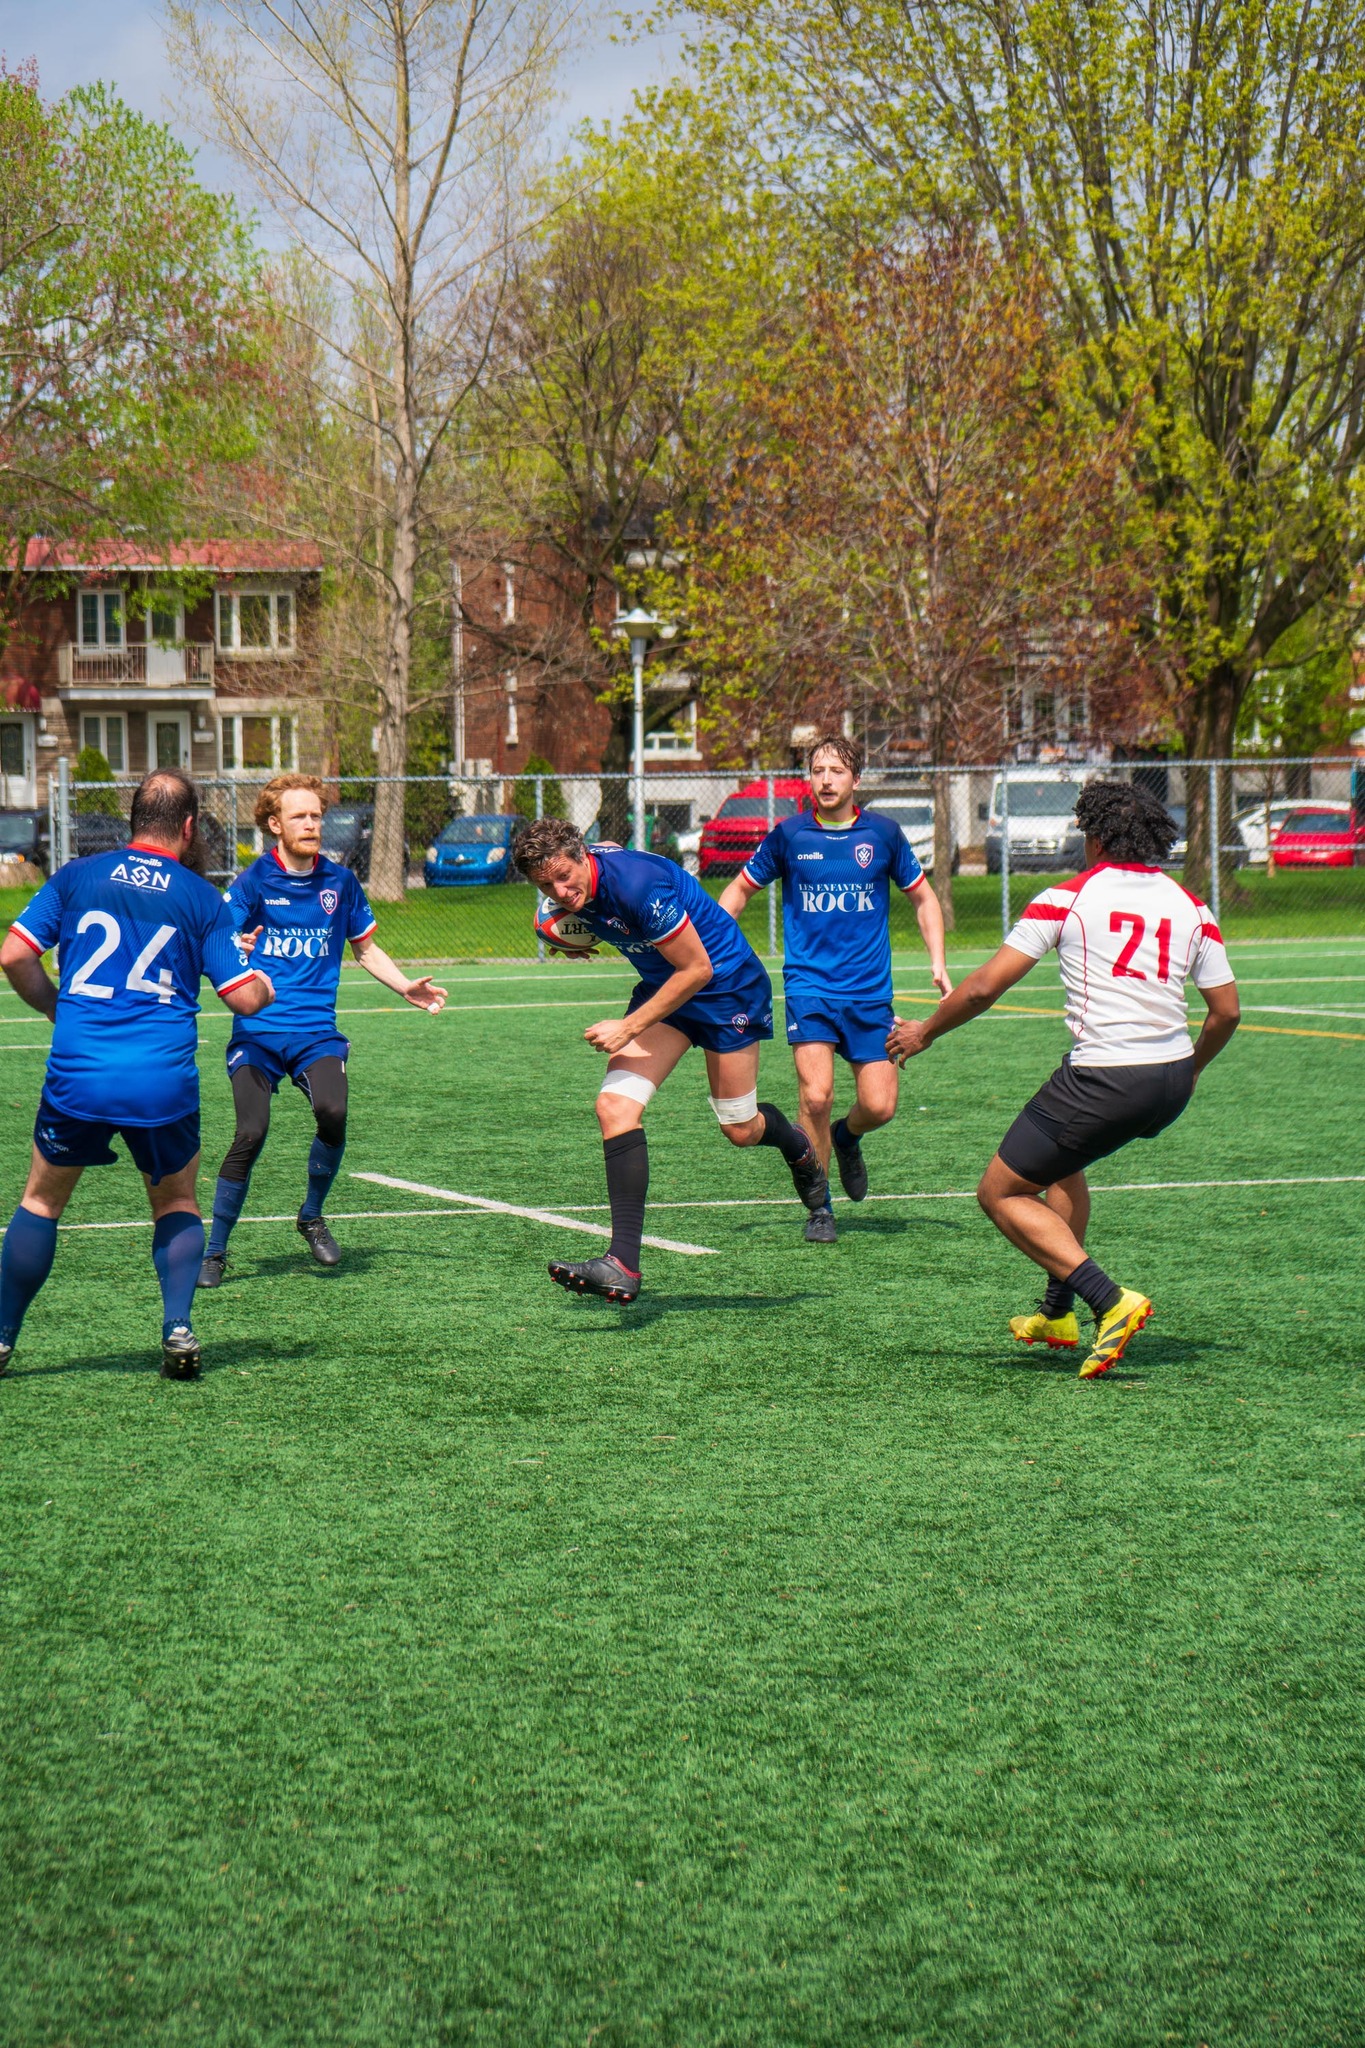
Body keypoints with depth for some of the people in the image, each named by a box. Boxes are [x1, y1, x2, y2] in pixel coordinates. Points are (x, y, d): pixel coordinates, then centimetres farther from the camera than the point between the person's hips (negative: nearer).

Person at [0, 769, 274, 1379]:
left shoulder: (77, 876, 6)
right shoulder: (202, 898, 3)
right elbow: (243, 998, 3)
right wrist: (264, 987, 26)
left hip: (77, 1075, 0)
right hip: (165, 1084, 0)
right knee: (177, 1205, 21)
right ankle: (176, 1326, 2)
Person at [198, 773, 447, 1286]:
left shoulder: (339, 882, 11)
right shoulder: (253, 883, 1)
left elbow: (366, 948, 24)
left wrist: (406, 988, 10)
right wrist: (234, 951, -27)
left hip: (316, 1031, 2)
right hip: (257, 1032, -2)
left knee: (333, 1112, -25)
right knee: (251, 1133, -19)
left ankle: (312, 1217, 3)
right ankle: (214, 1250, -1)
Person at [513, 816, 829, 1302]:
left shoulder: (636, 883, -33)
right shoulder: (575, 888, -9)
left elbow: (697, 969, -26)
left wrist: (629, 1028, -23)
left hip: (726, 985, -7)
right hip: (662, 986, 7)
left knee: (741, 1131, 6)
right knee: (615, 1106, -14)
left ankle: (799, 1147, 46)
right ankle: (622, 1265, -18)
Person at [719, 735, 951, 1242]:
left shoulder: (882, 834, 1)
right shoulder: (789, 835, -1)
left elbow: (923, 897, 14)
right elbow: (739, 890, 12)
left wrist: (938, 964, 4)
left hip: (870, 993, 1)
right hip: (809, 987, -1)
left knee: (879, 1106, -6)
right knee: (815, 1096, -18)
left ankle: (847, 1137, 32)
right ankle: (818, 1206, 1)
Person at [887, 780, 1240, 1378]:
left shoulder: (1067, 898, -5)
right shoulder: (1191, 909, 7)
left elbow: (985, 986, -5)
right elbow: (1226, 1010, 9)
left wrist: (926, 1031, 11)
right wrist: (1190, 1070, 29)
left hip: (1102, 1078, -7)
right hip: (1171, 1079, 7)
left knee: (1000, 1193, 7)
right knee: (1060, 1162, 33)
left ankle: (1110, 1301, -8)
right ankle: (1058, 1313, 34)